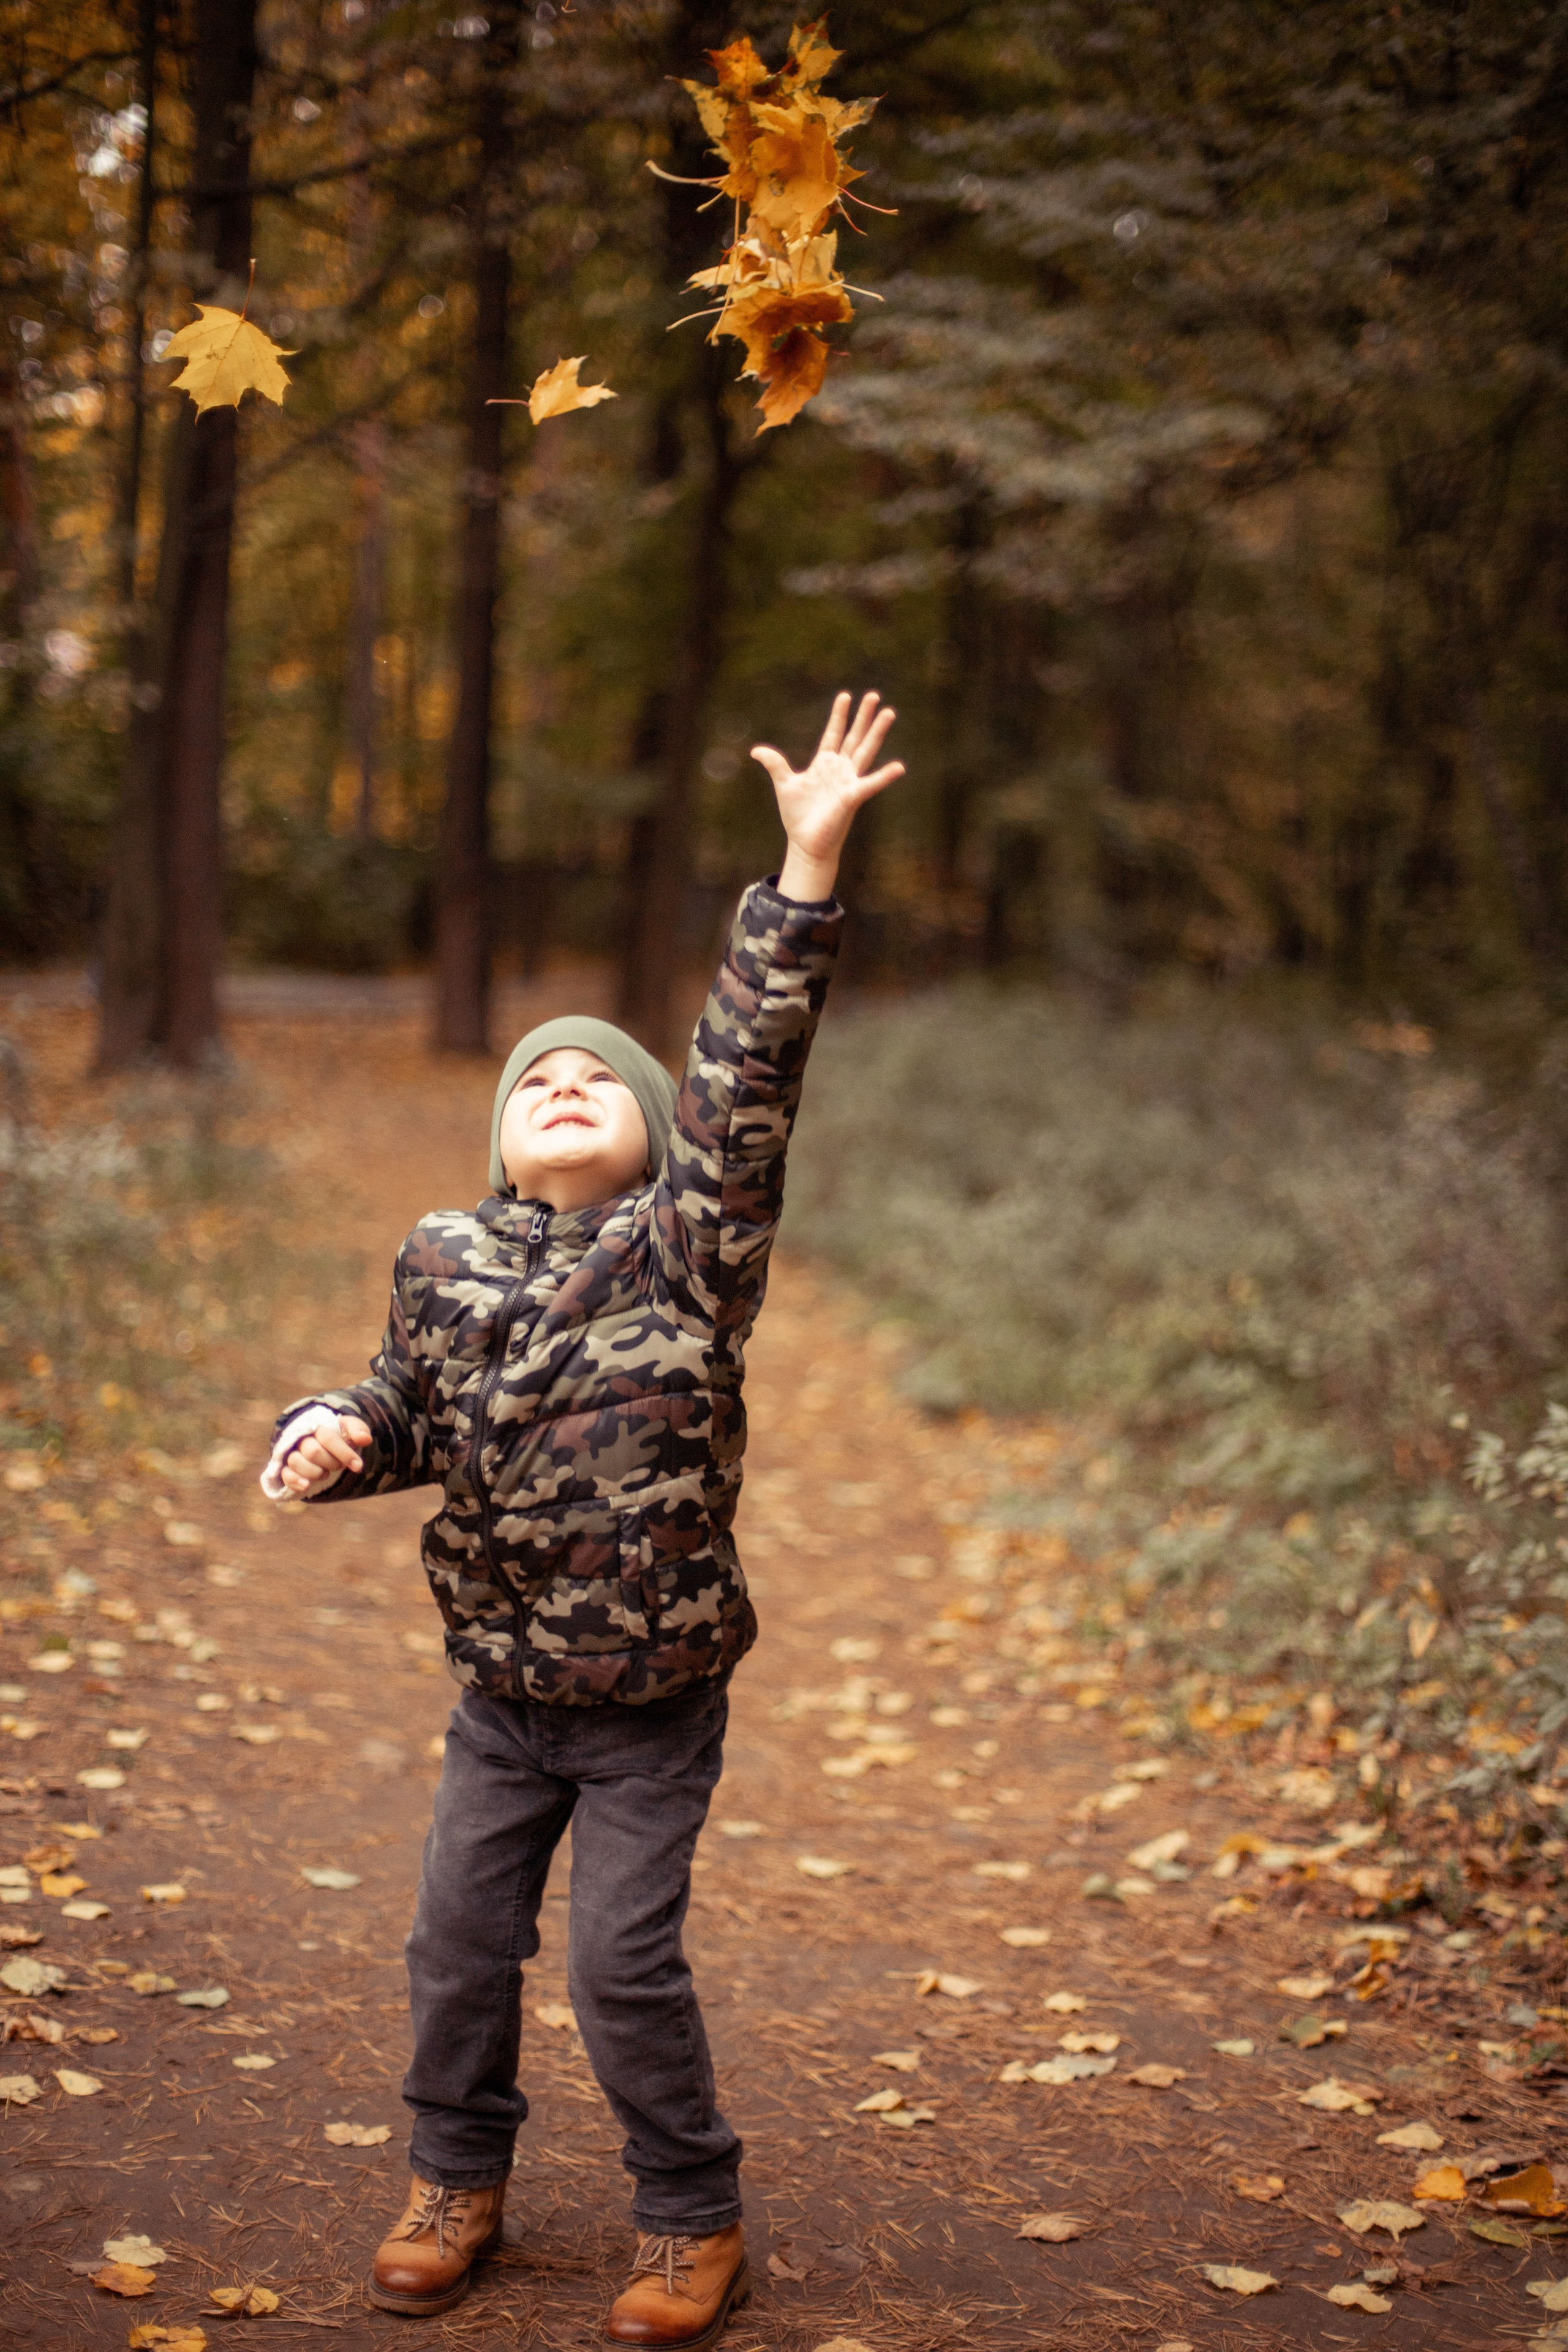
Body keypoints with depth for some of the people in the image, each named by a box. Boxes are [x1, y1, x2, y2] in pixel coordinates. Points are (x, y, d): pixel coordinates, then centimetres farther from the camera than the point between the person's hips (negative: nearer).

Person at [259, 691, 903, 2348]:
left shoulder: (685, 1244, -12)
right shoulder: (443, 1261, -1)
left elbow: (750, 1065, -22)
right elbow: (409, 1411, 15)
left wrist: (807, 865, -30)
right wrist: (332, 1437, -8)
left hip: (652, 1698, -4)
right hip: (500, 1688, 4)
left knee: (624, 1959, -1)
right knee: (460, 1935, 13)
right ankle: (457, 2180, 37)